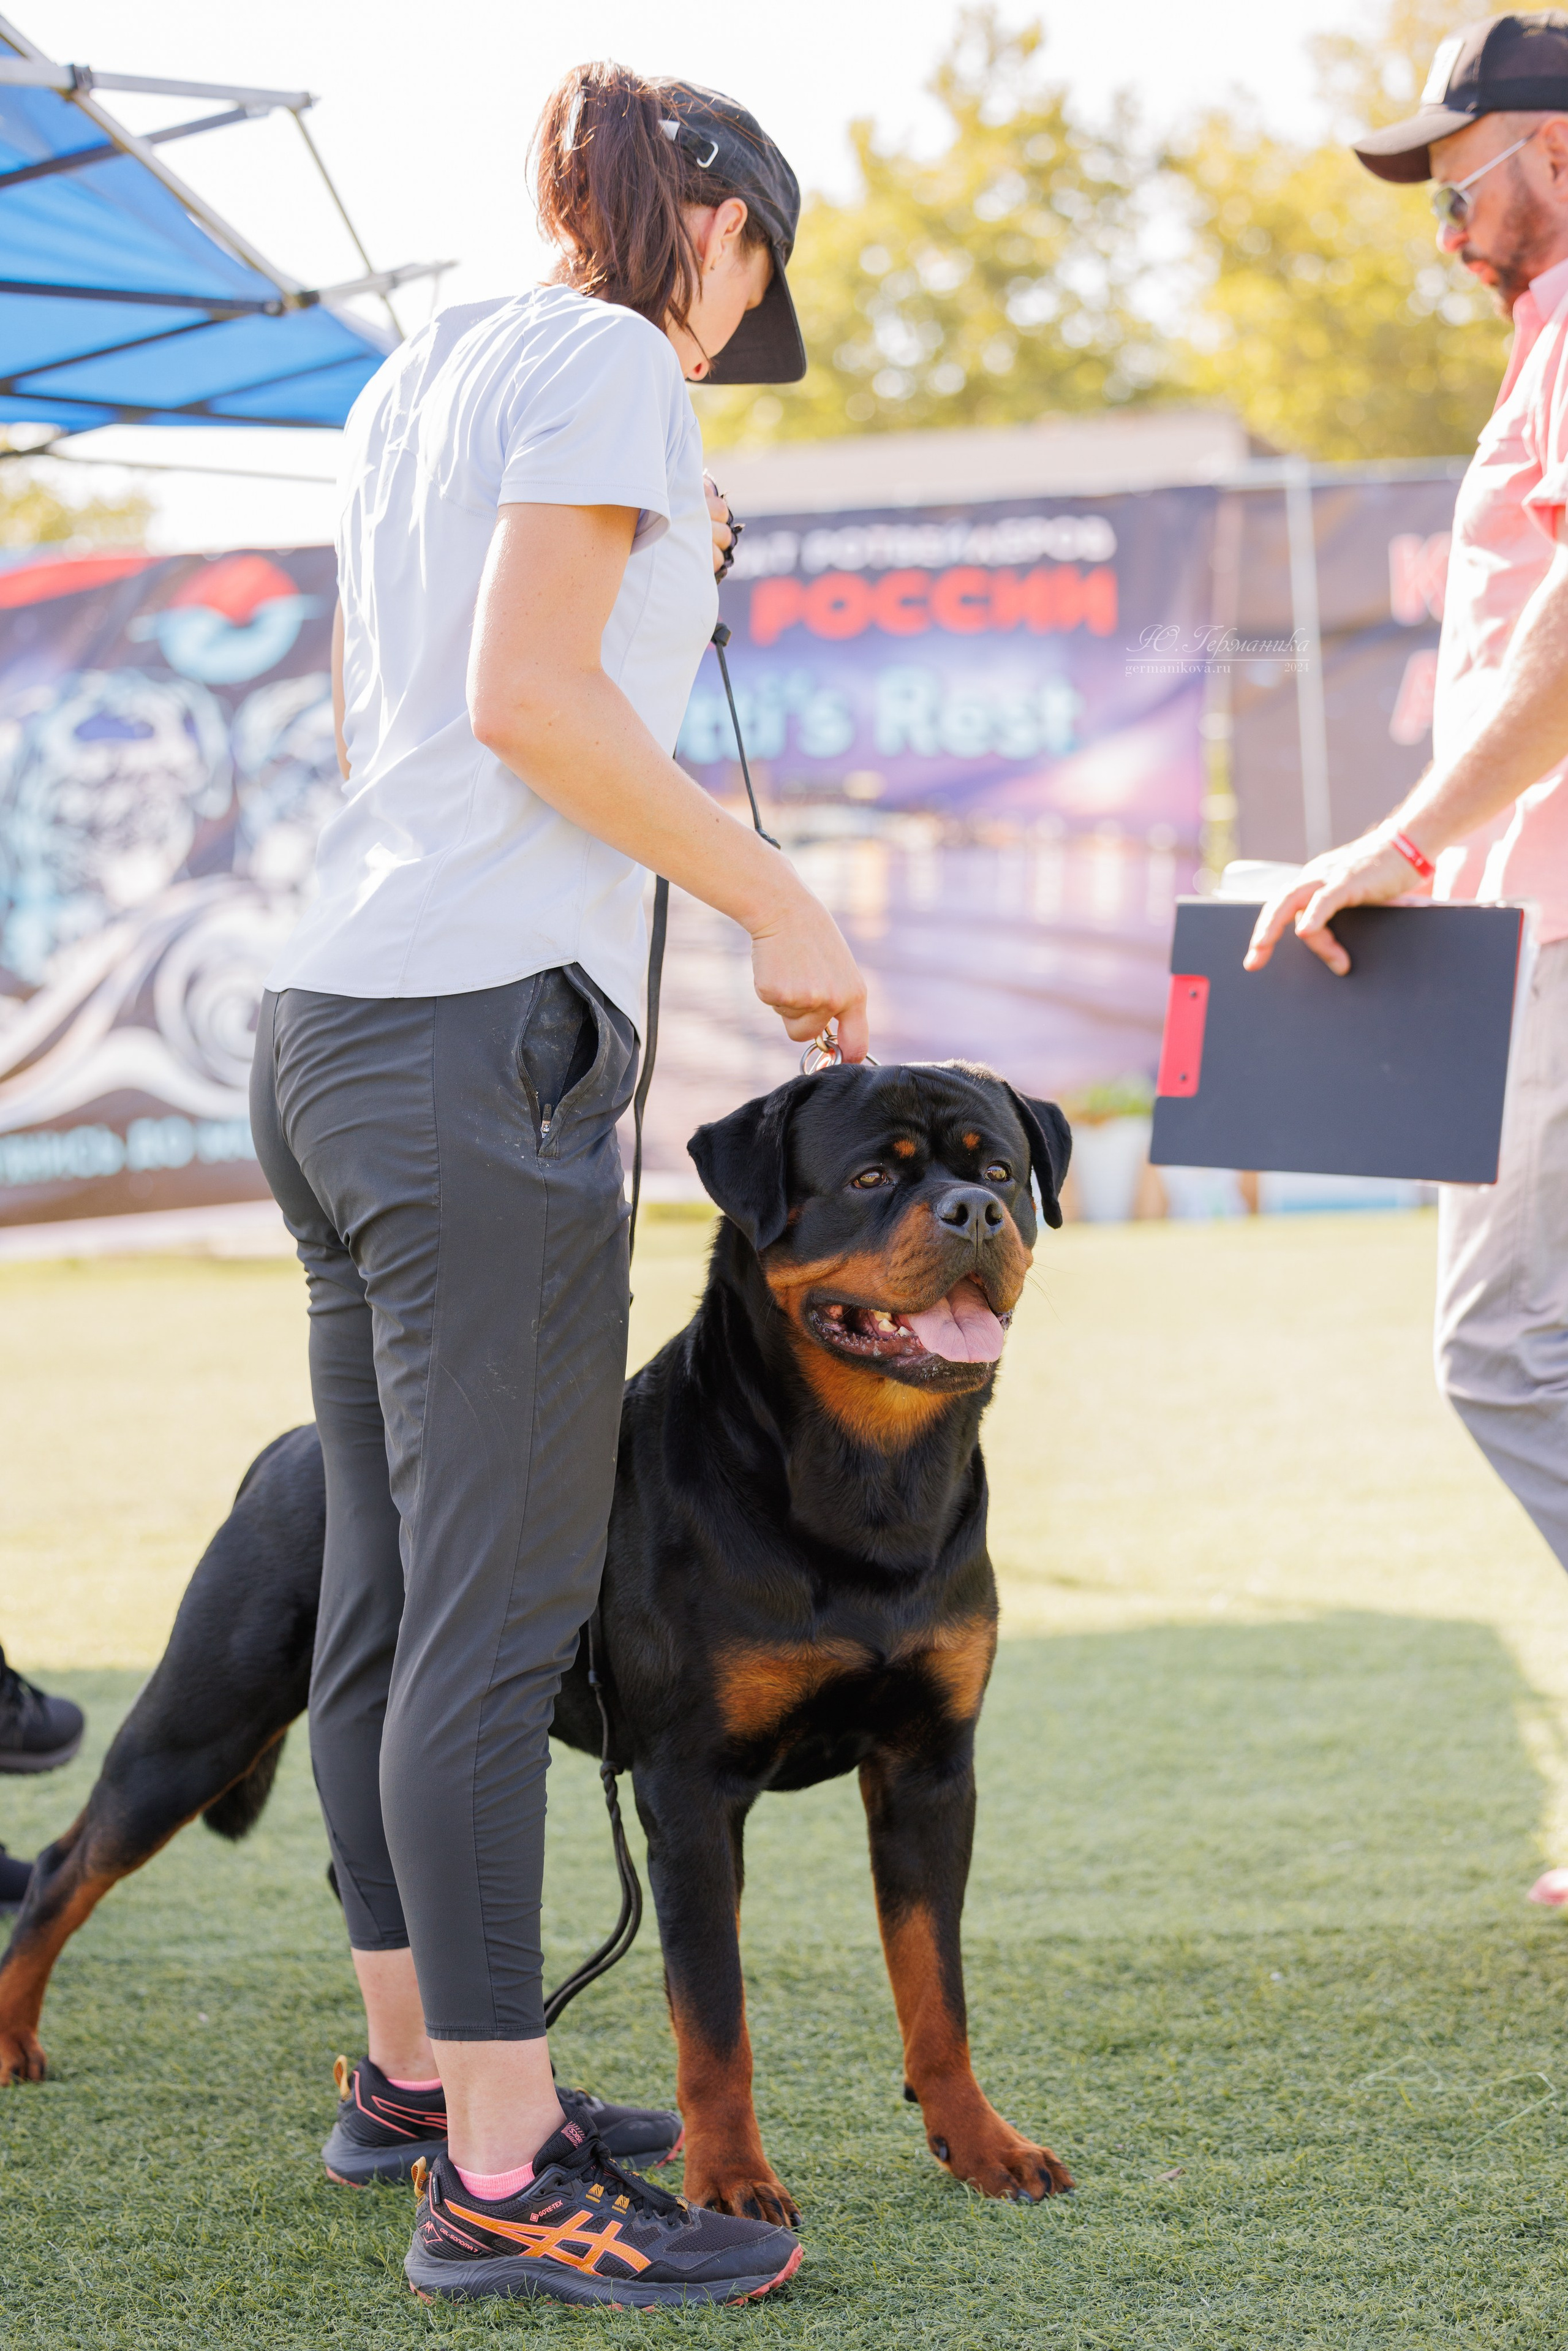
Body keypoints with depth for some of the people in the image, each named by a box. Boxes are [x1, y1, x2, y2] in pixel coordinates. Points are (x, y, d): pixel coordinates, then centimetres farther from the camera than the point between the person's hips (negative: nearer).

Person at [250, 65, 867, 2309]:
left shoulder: (425, 374, 22)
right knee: (500, 1609, -10)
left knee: (390, 1595, 13)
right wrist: (782, 903, -11)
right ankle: (504, 2184, -8)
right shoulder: (609, 359, -4)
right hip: (481, 1031, -10)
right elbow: (526, 696, -16)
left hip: (336, 1023, 10)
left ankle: (423, 2072, 22)